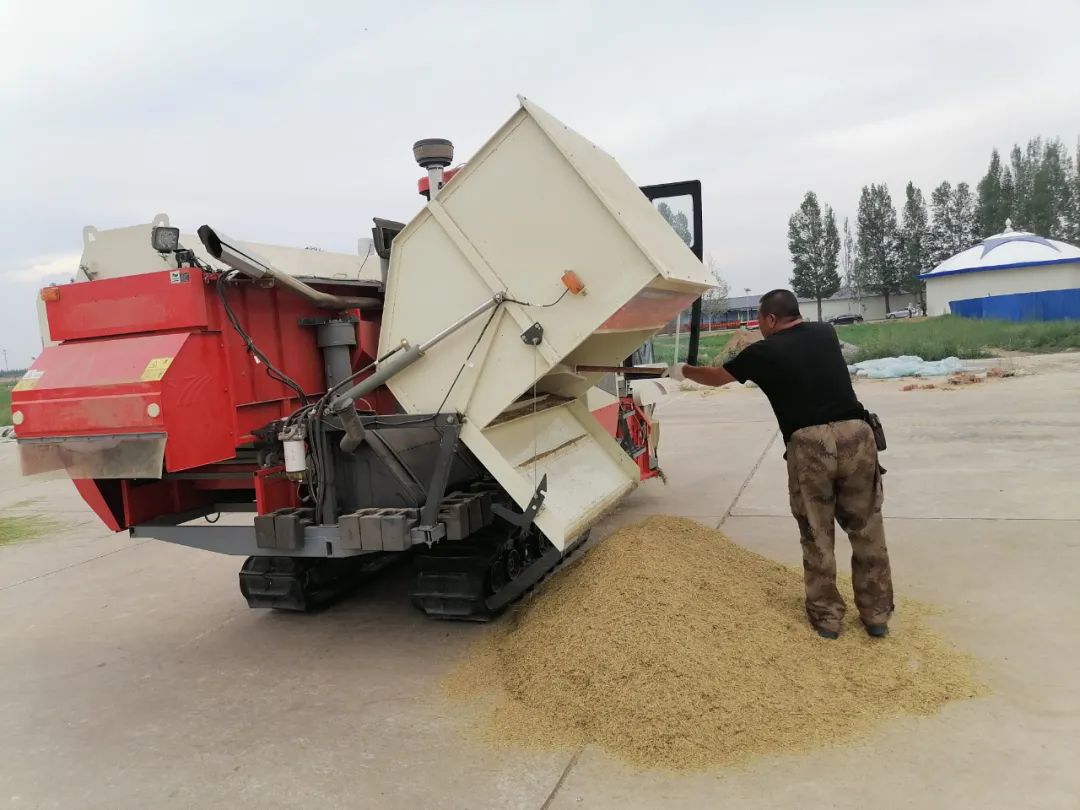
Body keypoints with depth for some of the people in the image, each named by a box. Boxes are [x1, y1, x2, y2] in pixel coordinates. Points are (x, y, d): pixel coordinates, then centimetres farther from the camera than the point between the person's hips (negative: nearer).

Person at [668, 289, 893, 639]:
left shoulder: (763, 352, 6)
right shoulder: (825, 333, 16)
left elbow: (716, 376, 21)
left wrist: (682, 370, 40)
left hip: (809, 444, -3)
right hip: (856, 434, 3)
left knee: (817, 534, 10)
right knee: (866, 529, 14)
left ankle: (826, 616, 20)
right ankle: (876, 613, 23)